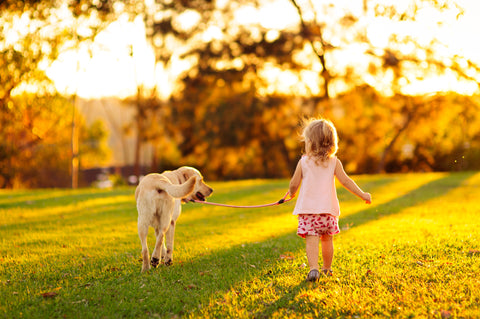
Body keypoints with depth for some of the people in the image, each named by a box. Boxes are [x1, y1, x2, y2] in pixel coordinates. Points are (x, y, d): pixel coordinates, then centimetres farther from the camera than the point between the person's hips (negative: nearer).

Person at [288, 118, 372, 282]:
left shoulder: (304, 162, -2)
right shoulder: (334, 162, 1)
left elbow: (294, 184, 0)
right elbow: (345, 181, 0)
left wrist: (292, 193, 23)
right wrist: (362, 194, 7)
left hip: (308, 208, -2)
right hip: (328, 208, 2)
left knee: (311, 241, -7)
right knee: (327, 240, 17)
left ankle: (314, 268, -24)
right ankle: (327, 268, 29)